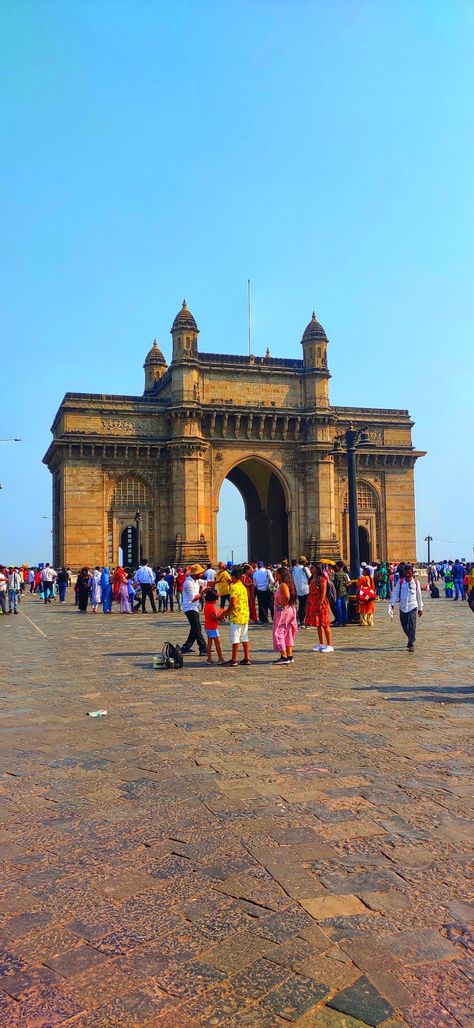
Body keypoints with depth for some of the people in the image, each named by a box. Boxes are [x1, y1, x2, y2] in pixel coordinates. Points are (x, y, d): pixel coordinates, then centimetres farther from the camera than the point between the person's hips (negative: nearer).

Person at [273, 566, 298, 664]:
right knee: (288, 634, 13)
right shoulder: (281, 584, 14)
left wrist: (283, 605, -18)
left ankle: (284, 657, -7)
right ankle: (290, 656, 17)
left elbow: (287, 596, -31)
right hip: (289, 610, 10)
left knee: (279, 632, -6)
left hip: (284, 611, -10)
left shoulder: (283, 584, -16)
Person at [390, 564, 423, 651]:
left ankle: (411, 644, -6)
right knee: (404, 626, 11)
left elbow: (419, 595, 9)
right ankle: (410, 639, 36)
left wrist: (420, 608, 12)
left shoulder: (416, 582, 3)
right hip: (403, 607, 2)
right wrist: (392, 603, -13)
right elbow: (395, 593, 0)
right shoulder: (400, 582, 2)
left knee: (412, 626, -10)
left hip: (412, 607, -2)